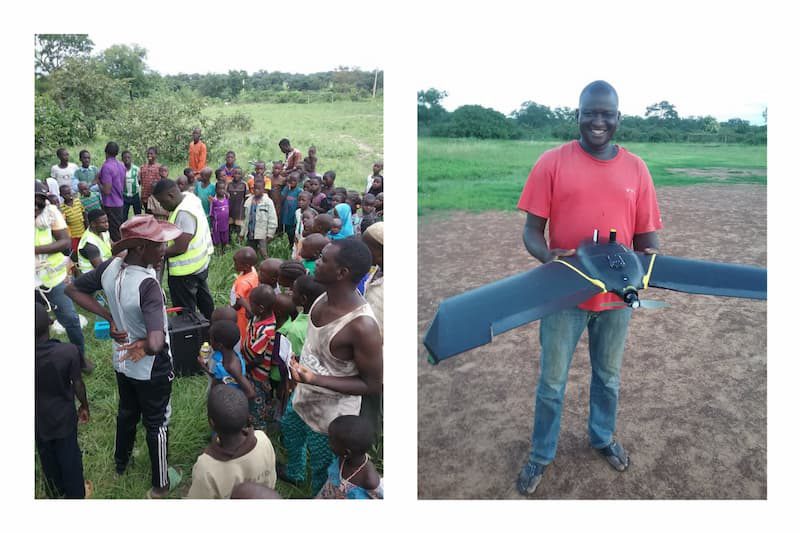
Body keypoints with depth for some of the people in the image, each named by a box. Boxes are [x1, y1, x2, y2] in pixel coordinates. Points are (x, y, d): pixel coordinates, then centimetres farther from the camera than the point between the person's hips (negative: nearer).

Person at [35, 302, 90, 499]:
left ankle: (55, 493, 49)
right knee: (70, 457, 21)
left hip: (38, 419, 2)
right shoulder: (69, 351, -29)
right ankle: (76, 494, 40)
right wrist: (84, 405, 4)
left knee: (47, 458, 26)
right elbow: (78, 384, -15)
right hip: (64, 415, -1)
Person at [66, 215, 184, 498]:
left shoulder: (110, 267, -15)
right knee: (156, 422, 16)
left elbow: (73, 289, 2)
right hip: (151, 369, -6)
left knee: (127, 411, 30)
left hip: (122, 361, 6)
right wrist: (141, 345, -22)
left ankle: (121, 462, 56)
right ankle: (161, 484, 36)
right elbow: (156, 344, -45)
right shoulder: (148, 285, -36)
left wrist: (109, 316, -3)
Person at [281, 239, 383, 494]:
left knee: (323, 472, 18)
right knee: (290, 433, 35)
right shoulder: (325, 297, -12)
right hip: (302, 395, 8)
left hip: (330, 414, -8)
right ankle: (293, 473, 66)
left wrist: (315, 380, -33)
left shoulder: (362, 326, -38)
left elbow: (373, 385, -27)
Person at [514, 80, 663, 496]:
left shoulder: (636, 168, 1)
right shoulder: (552, 162, -8)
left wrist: (649, 258, -18)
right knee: (552, 382, 11)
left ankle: (603, 438, 47)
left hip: (616, 295, 3)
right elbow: (532, 228, -9)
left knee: (608, 376, 22)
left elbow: (647, 233, 3)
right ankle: (541, 455, 31)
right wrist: (547, 257, -29)